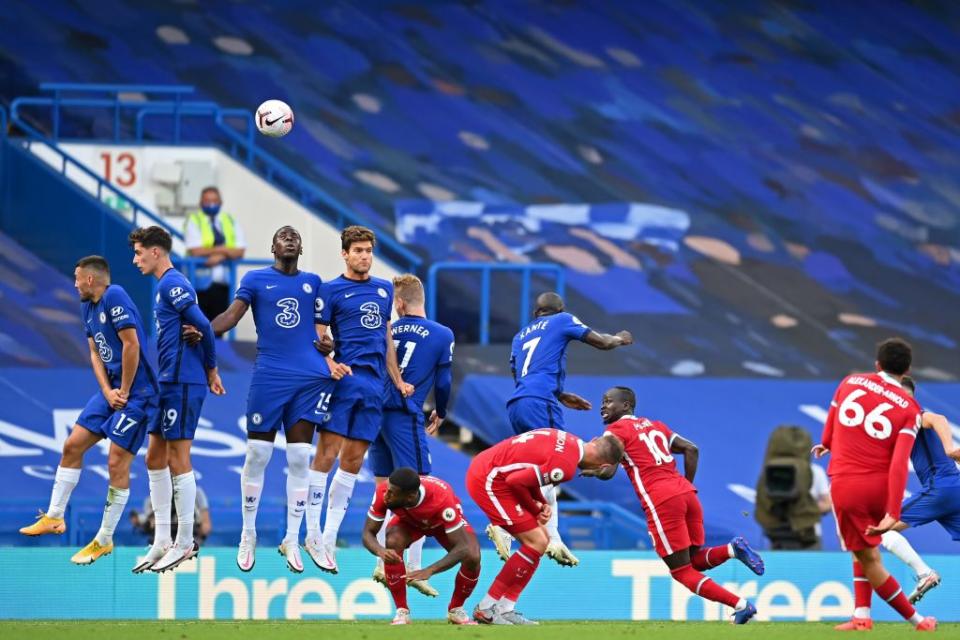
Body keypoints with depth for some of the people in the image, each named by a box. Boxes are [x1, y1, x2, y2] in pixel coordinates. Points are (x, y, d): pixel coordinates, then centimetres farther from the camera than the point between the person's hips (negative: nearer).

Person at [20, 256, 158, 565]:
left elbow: (132, 345, -22)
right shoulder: (88, 307, 11)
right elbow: (96, 353, 12)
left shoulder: (114, 297, -18)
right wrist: (108, 392, -2)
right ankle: (54, 518, 19)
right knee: (72, 446, 9)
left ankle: (104, 540, 1)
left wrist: (125, 392, -15)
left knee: (117, 463, -7)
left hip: (136, 393, -9)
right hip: (111, 389, 9)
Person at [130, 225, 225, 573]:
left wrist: (211, 369, -8)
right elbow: (194, 328, 18)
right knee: (155, 458, 11)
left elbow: (203, 326, -19)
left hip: (183, 383, -10)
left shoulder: (173, 284, -13)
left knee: (177, 460, -5)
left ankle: (185, 543, 0)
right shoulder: (164, 286, 17)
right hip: (169, 384, 10)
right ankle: (163, 541, 15)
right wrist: (209, 371, 11)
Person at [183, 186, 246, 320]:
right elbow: (196, 251, -13)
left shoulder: (230, 222, 12)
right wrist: (223, 249, -11)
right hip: (201, 282, -4)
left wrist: (220, 256, -16)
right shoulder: (193, 221, 0)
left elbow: (240, 252, 1)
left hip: (223, 282, 4)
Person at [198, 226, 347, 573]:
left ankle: (292, 540, 6)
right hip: (269, 375, -2)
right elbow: (232, 314, -3)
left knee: (300, 459, 0)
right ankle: (248, 535, 11)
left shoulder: (312, 282, 15)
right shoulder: (256, 279, 7)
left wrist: (328, 360, -1)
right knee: (257, 456, -1)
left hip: (310, 378, 2)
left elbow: (319, 329, 15)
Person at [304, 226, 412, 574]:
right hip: (344, 377, -5)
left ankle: (329, 537, 9)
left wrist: (398, 381, 21)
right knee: (327, 454, -9)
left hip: (374, 385, 5)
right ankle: (314, 535, -6)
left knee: (353, 461, 5)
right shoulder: (331, 290, 1)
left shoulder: (384, 290, 18)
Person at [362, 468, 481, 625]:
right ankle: (402, 612, -15)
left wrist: (429, 571, -58)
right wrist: (380, 551, -52)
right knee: (393, 543, -31)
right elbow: (368, 533, -27)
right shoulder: (383, 492, -36)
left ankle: (456, 610, 3)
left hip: (444, 522, -2)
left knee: (472, 558, -25)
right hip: (408, 521, 2)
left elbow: (462, 547, -44)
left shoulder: (441, 498, -45)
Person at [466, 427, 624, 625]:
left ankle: (505, 609, 12)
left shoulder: (568, 440, 7)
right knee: (537, 543, -8)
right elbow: (516, 481, -25)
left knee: (541, 540, 12)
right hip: (488, 480, -10)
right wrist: (536, 510, -7)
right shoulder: (566, 466, -22)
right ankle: (486, 608, -4)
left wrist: (542, 503, 4)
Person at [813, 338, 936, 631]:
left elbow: (831, 421, 22)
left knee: (869, 558, 6)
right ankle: (862, 615, 19)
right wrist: (893, 513, -19)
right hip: (881, 486, 1)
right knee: (866, 548, 26)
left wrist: (826, 444, 45)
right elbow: (899, 463, -14)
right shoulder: (909, 408, -2)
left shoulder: (850, 382, 3)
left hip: (846, 484, -1)